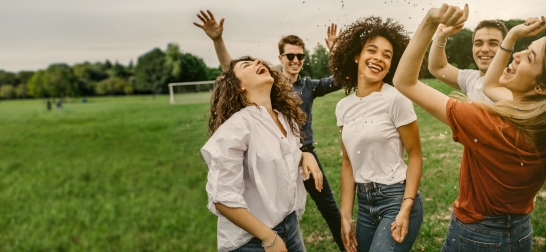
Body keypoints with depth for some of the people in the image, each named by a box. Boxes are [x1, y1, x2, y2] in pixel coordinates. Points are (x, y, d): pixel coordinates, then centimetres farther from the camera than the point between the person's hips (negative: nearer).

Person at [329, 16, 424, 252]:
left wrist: (405, 209, -17)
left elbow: (415, 155, -8)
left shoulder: (396, 99, -12)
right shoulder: (344, 107, 3)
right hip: (364, 203, 6)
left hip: (397, 199, -5)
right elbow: (348, 163, 7)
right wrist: (345, 216, 5)